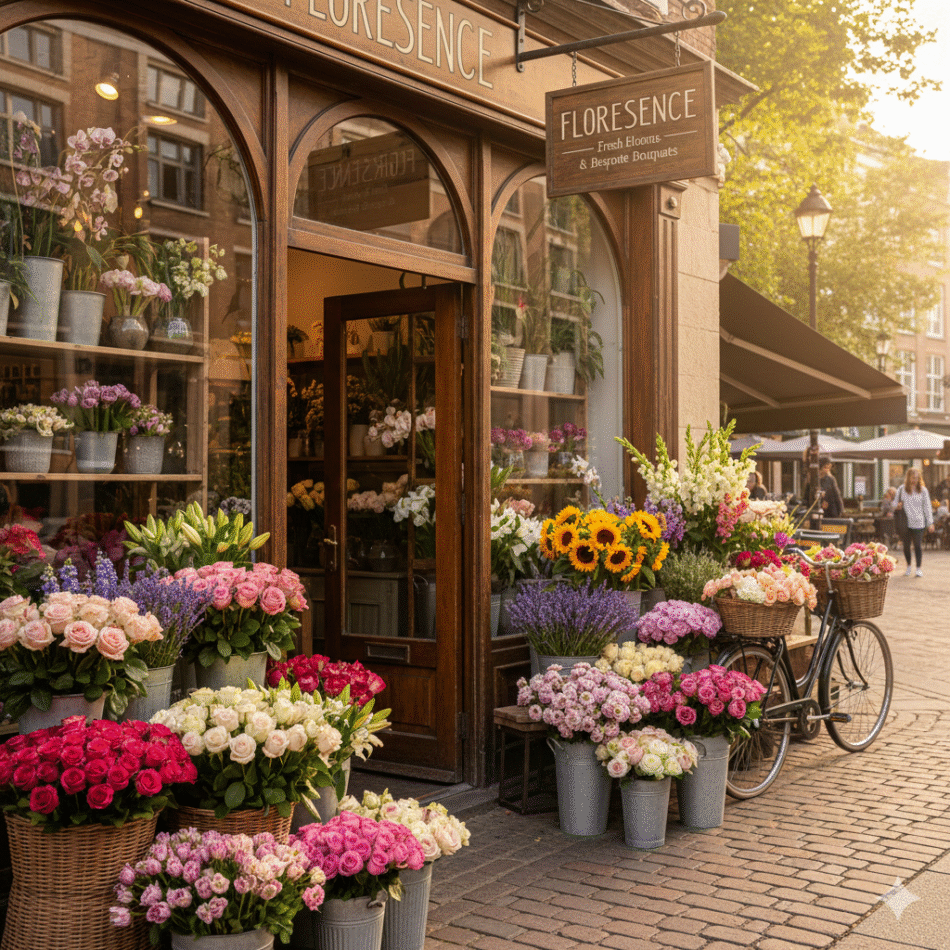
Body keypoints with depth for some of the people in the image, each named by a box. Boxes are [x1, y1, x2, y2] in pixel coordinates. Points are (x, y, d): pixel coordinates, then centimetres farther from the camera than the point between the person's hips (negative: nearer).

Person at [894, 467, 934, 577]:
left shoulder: (923, 490, 4)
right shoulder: (902, 489, 5)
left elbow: (927, 507, 6)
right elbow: (896, 502, 15)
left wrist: (930, 523, 2)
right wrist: (897, 505, -11)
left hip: (918, 522, -1)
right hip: (906, 522, 1)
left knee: (918, 545, -2)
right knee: (906, 545, 6)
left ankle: (918, 568, 8)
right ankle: (908, 567, 25)